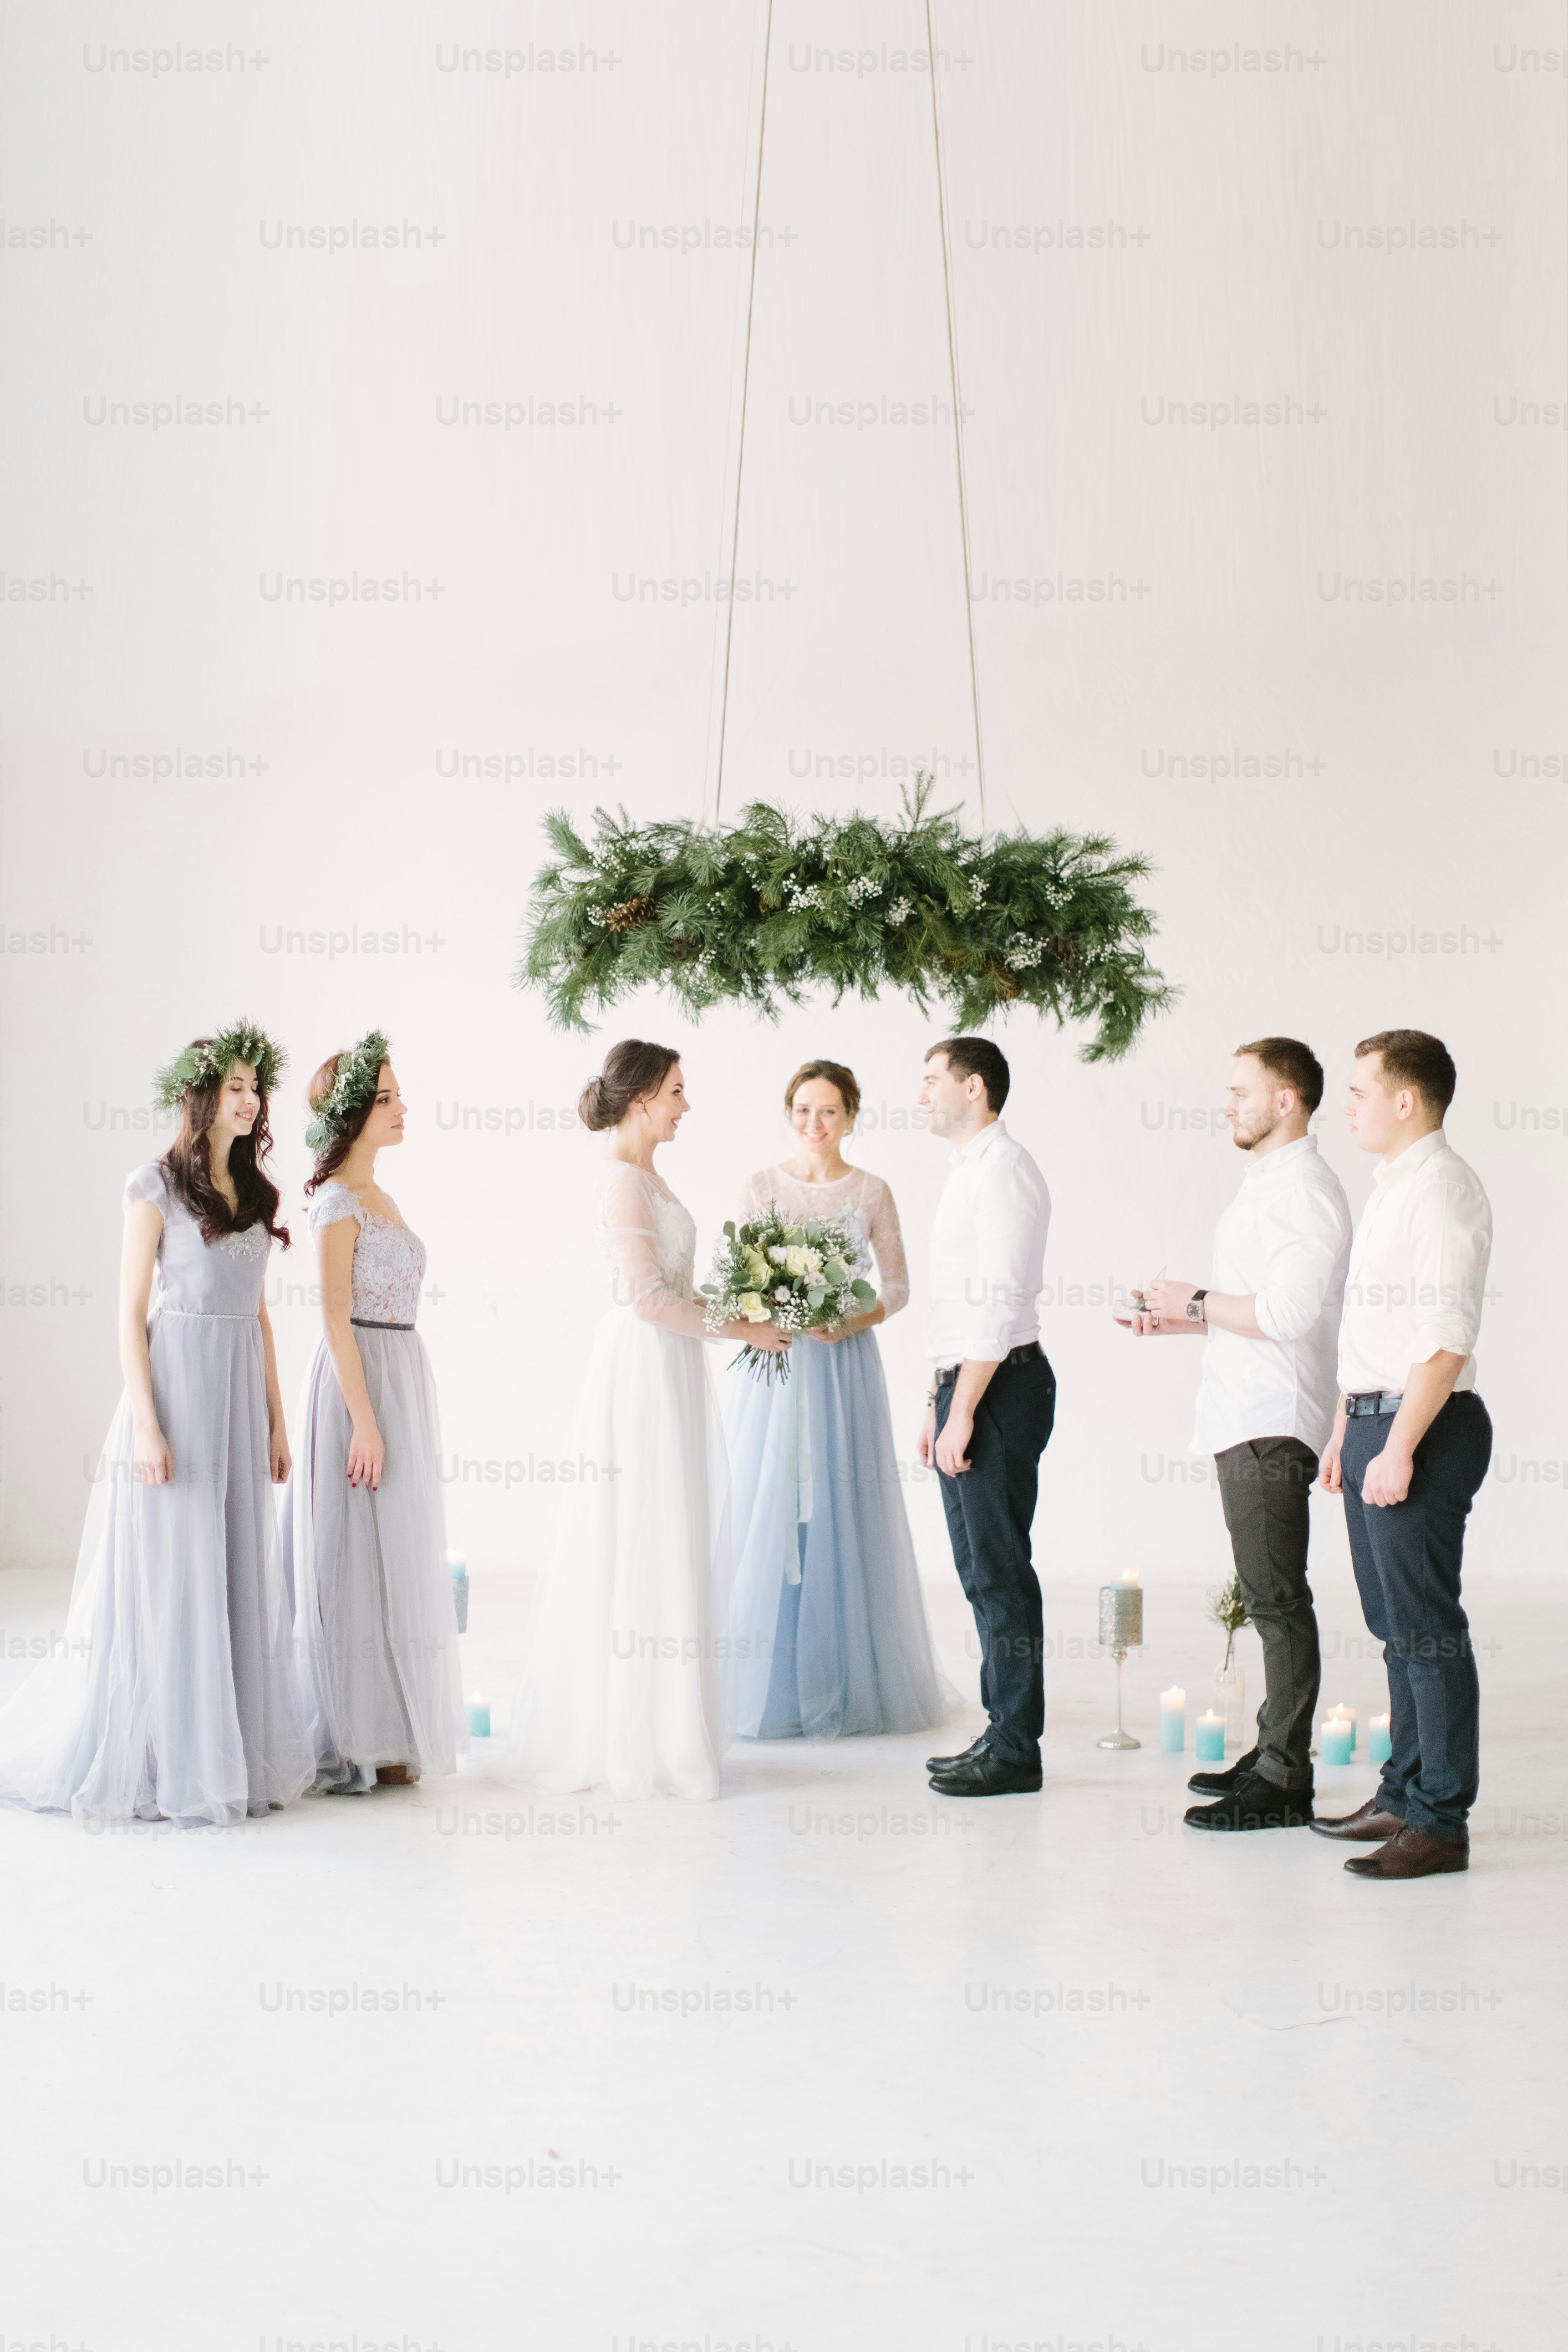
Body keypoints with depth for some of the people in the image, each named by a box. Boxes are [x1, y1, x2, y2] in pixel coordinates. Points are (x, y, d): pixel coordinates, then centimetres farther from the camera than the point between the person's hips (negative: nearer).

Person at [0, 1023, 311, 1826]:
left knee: (238, 1579, 9)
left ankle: (231, 1752, 16)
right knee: (166, 1578, -2)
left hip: (241, 1397, 7)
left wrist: (275, 1420, 13)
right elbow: (131, 1313, -9)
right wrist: (146, 1423, -16)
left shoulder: (254, 1194, 13)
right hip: (176, 1386, -6)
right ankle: (154, 1763, 6)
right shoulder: (156, 1187, -6)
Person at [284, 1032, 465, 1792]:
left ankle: (384, 1736, 17)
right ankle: (349, 1747, 1)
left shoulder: (376, 1198, 15)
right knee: (357, 1561, -5)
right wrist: (365, 1421, -20)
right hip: (359, 1383, -9)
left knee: (393, 1560, 11)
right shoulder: (338, 1200, -12)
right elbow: (337, 1319, -17)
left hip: (402, 1380, 9)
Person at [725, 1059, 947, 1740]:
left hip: (843, 1365, 0)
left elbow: (897, 1286, 7)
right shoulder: (762, 1186, 6)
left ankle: (844, 1682, 9)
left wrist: (852, 1322, -11)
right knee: (766, 1517, -1)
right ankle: (767, 1685, 7)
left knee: (842, 1517, -1)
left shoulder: (871, 1192, 5)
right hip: (772, 1369, 0)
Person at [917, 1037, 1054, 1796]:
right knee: (980, 1569, 13)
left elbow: (1000, 1301, -19)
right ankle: (1001, 1730, 20)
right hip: (965, 1384, 10)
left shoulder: (1003, 1170, -13)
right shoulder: (965, 1172, 19)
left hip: (1000, 1388, -10)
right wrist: (936, 1403, 19)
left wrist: (963, 1412, -20)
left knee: (999, 1570, -6)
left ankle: (1016, 1751, 0)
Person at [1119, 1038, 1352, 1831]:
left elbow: (1288, 1312, -24)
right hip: (1247, 1421, 11)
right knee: (1271, 1599, 15)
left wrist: (1198, 1302, -13)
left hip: (1271, 1428, -11)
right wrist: (1181, 1321, 15)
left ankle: (1284, 1784, -4)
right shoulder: (1267, 1185, 19)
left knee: (1277, 1600, -7)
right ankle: (1275, 1751, 22)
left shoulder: (1303, 1189, -14)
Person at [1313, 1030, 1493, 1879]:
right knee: (1394, 1622, 15)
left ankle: (1439, 1823, -2)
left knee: (1426, 1626, -6)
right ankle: (1405, 1793, 24)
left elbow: (1446, 1337, -21)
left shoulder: (1441, 1188, -14)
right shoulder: (1390, 1188, 17)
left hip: (1421, 1426, -10)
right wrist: (1345, 1430, 22)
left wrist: (1398, 1449, -23)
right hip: (1374, 1420, 10)